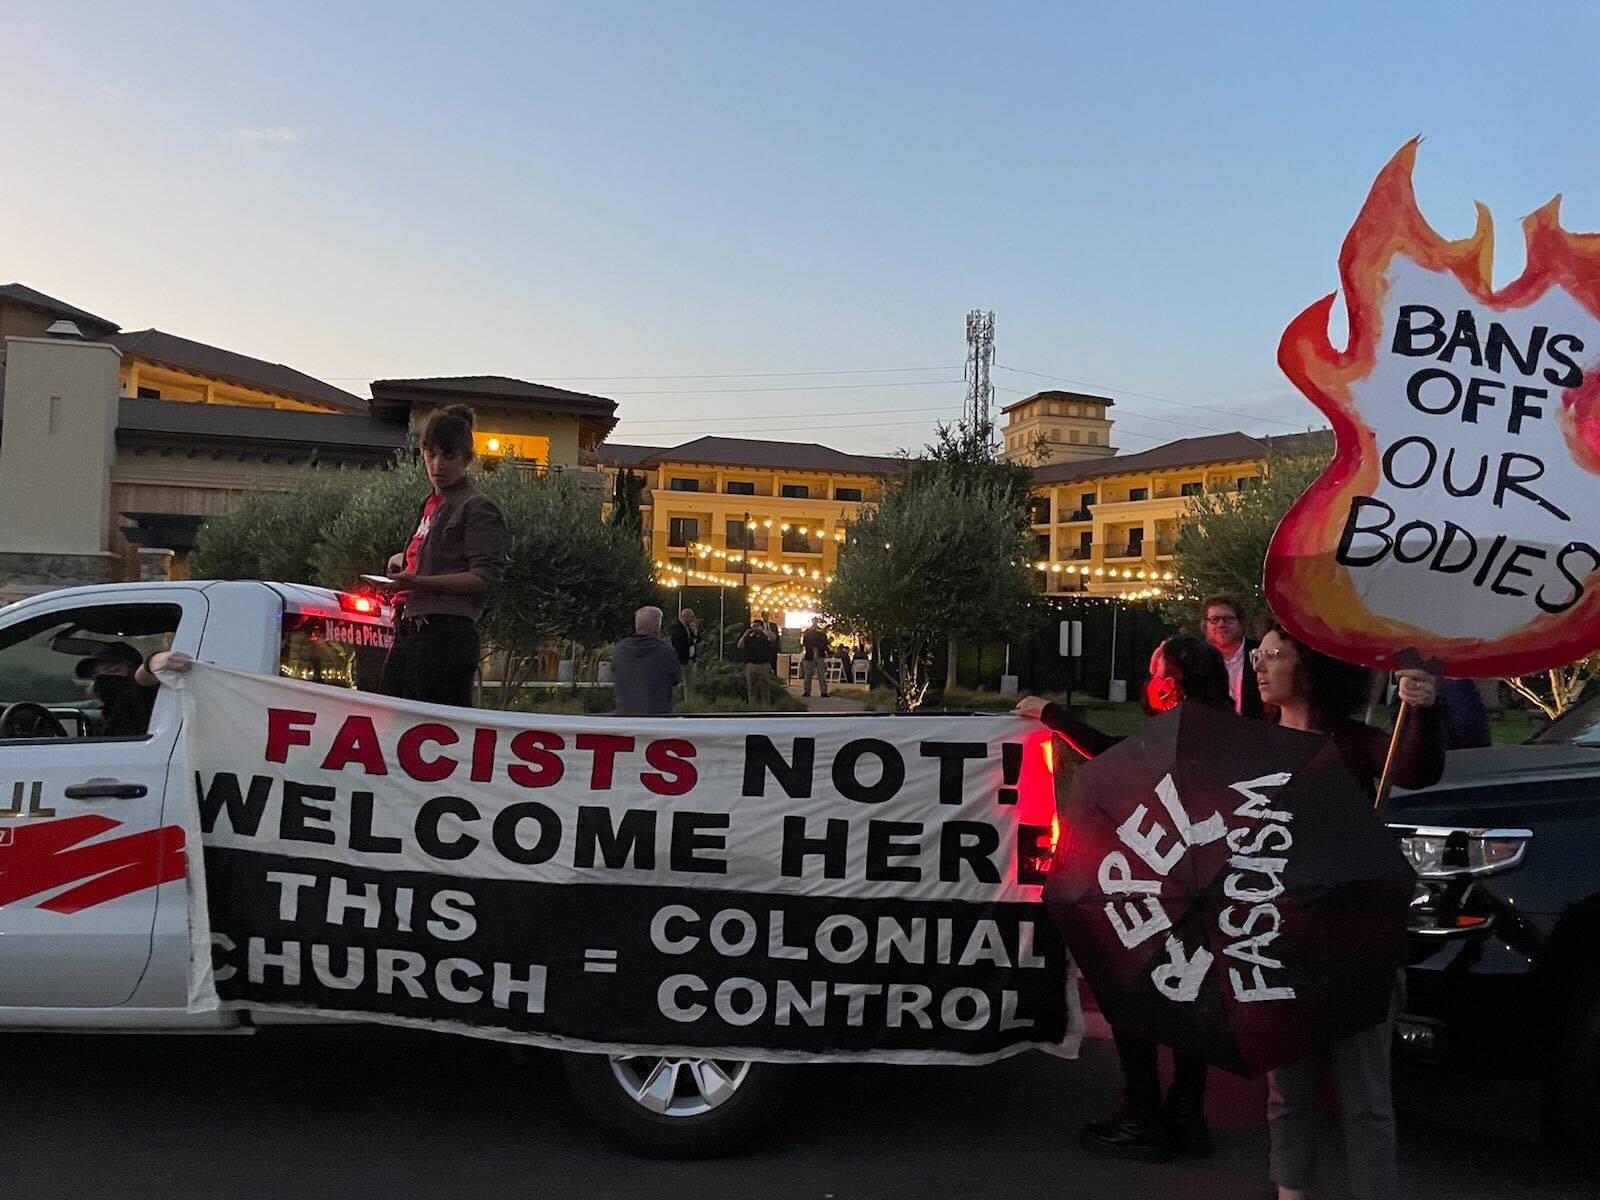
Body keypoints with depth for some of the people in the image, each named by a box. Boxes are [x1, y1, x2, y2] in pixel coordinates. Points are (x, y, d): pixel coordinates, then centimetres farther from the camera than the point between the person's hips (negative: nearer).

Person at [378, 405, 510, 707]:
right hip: (409, 634, 9)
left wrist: (419, 581, -20)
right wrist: (403, 560, 13)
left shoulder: (477, 508, -4)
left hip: (446, 636, -8)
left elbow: (485, 577, -13)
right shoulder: (431, 504, 20)